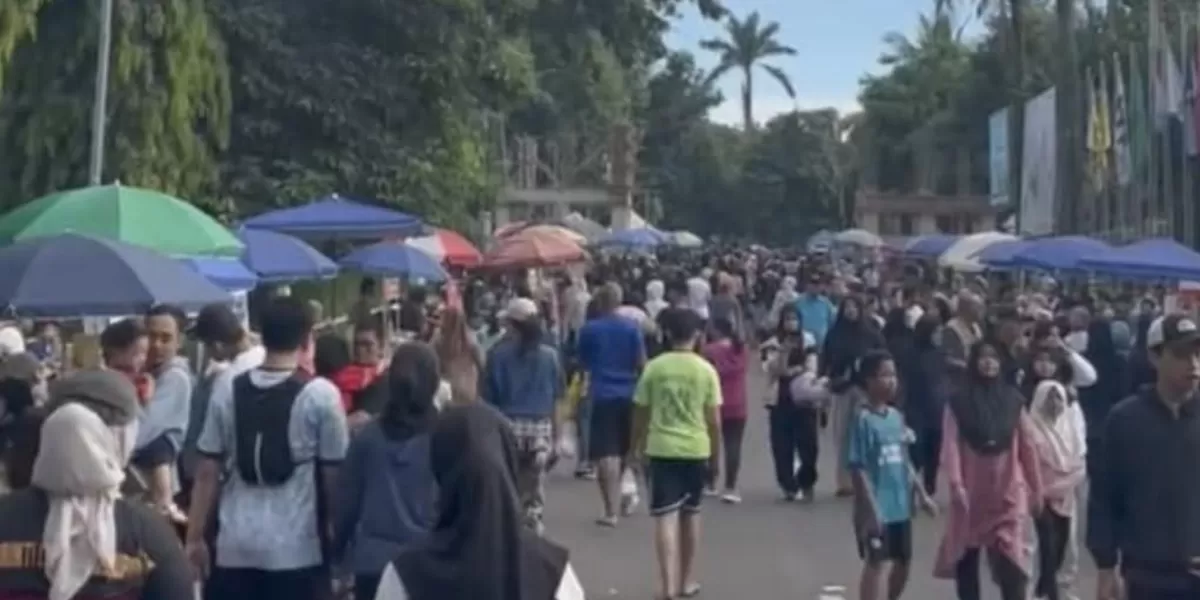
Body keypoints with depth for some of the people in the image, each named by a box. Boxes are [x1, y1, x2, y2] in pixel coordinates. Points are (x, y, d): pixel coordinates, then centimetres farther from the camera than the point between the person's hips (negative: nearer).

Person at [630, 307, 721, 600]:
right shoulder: (706, 370, -2)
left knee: (665, 516, -2)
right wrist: (716, 457, 10)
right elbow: (714, 420, -1)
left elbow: (641, 414, 3)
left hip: (661, 449, -1)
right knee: (690, 514, 16)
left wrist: (638, 448, 17)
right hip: (696, 449, 1)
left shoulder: (654, 367, -2)